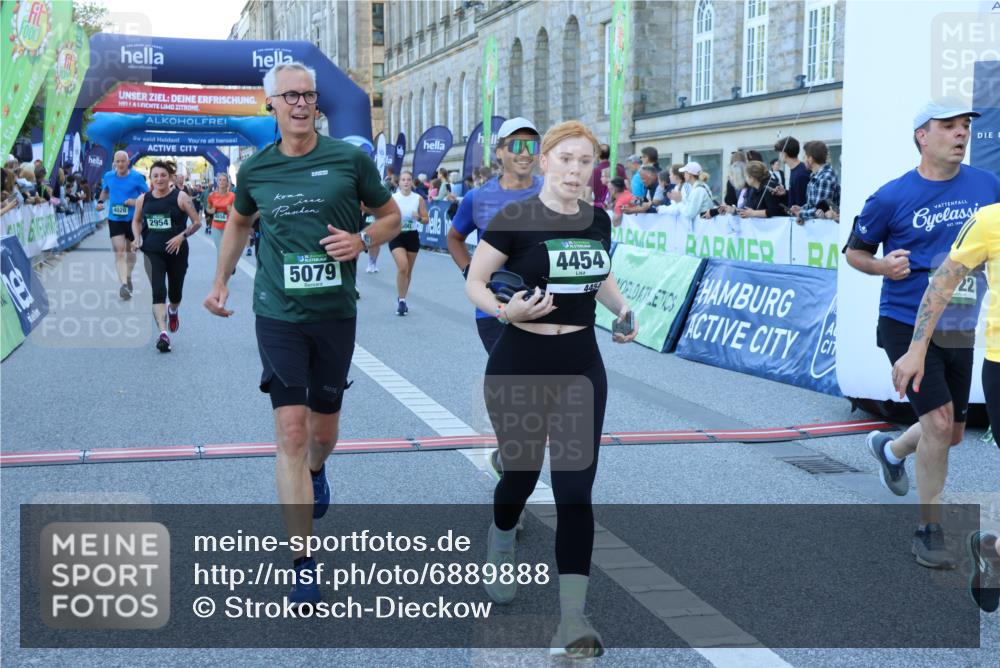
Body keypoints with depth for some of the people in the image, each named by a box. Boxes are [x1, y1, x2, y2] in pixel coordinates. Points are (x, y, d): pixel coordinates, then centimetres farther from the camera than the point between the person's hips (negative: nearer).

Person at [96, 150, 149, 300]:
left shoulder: (137, 177, -9)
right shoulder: (108, 176, 1)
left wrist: (136, 201, -21)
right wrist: (101, 201, 1)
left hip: (132, 219, -1)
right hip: (114, 219, 1)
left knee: (130, 250, 16)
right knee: (119, 252, -13)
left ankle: (128, 277, 40)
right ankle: (124, 284, -21)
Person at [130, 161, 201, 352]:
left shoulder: (180, 197, -7)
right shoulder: (143, 199, 2)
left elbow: (197, 222, -4)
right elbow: (136, 221, 18)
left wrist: (182, 236, -17)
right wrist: (137, 237, 0)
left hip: (177, 252, -1)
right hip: (152, 252, 1)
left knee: (175, 292, 14)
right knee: (158, 291, -15)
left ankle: (173, 311, 50)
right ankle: (163, 333, -20)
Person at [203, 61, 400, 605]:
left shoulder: (350, 159, -2)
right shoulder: (255, 169, 3)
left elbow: (391, 217, 9)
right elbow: (239, 222, 23)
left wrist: (362, 240, -11)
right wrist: (220, 281, 17)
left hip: (335, 313, 1)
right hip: (278, 314, 0)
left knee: (323, 431, 13)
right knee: (291, 429, -9)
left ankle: (316, 472, 52)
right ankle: (304, 564, -2)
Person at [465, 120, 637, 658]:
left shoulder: (598, 221, 5)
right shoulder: (514, 219, -10)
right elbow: (473, 282, -6)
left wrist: (622, 308, 3)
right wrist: (506, 310, -24)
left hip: (581, 368, 3)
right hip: (519, 366, -3)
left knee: (575, 489, -4)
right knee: (521, 474, 11)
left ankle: (572, 618, -1)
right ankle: (499, 547, 47)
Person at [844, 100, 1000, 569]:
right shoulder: (892, 197, -7)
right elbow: (854, 251, 3)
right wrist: (883, 265, -17)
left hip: (960, 330, 5)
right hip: (907, 324, -5)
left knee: (951, 435, 15)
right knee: (939, 420, -15)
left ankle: (891, 449, 48)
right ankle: (929, 531, 1)